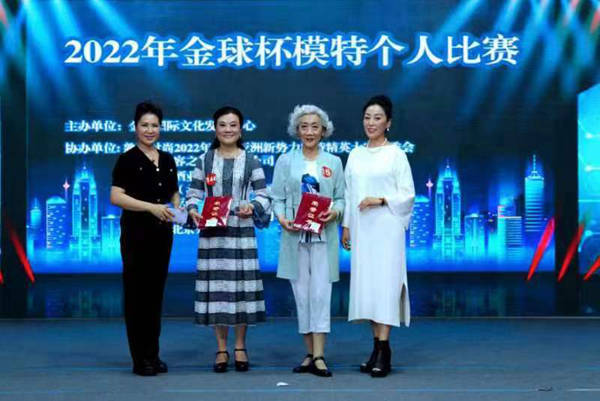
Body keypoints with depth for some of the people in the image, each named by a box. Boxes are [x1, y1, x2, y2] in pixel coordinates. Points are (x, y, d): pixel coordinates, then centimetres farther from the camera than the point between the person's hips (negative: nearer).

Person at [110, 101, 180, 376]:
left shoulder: (167, 160, 12)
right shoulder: (128, 160, -5)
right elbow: (116, 197, -14)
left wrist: (177, 209, 0)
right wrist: (152, 207, -21)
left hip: (162, 233, 6)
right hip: (136, 233, -5)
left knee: (156, 293, 10)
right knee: (136, 294, -1)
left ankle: (153, 355, 17)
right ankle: (140, 359, 4)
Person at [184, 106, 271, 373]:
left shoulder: (251, 161, 5)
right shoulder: (204, 161, 8)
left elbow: (264, 196, 2)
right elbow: (193, 193, 7)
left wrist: (252, 207, -18)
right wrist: (192, 210, -14)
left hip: (241, 232, -1)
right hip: (211, 233, 1)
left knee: (241, 286, 0)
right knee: (215, 287, 2)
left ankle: (240, 347, 14)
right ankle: (221, 349, 13)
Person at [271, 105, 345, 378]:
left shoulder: (333, 162, 11)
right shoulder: (285, 161, 9)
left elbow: (341, 198, 9)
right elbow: (277, 197, 5)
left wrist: (335, 213, -11)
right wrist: (281, 218, -13)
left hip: (324, 235, -1)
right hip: (295, 236, 1)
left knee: (321, 293, -7)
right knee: (302, 294, 4)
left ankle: (318, 356, -9)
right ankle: (310, 353, 12)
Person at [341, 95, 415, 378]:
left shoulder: (395, 154, 0)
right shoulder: (355, 155, 14)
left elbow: (408, 194, -3)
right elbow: (348, 194, 15)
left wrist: (381, 200, -16)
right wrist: (346, 226, 9)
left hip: (386, 228, -5)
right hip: (361, 229, 5)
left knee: (385, 283, -9)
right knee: (365, 283, 4)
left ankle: (384, 350, -11)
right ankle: (377, 346, 10)